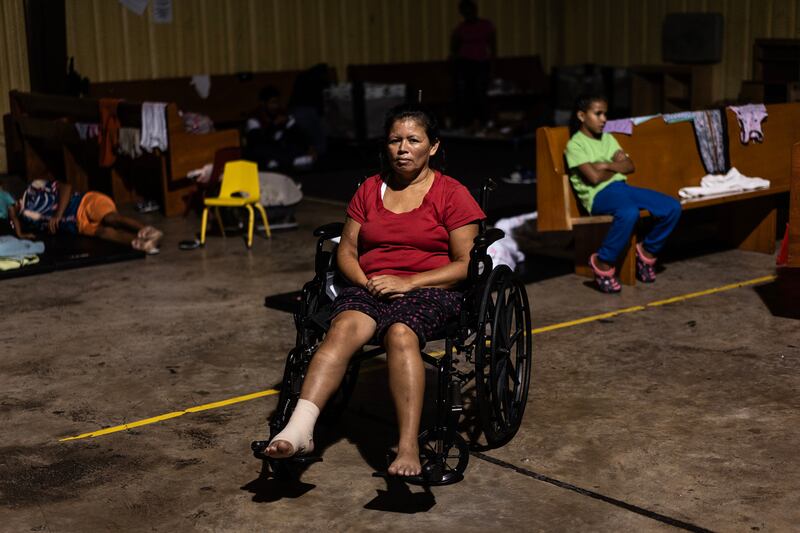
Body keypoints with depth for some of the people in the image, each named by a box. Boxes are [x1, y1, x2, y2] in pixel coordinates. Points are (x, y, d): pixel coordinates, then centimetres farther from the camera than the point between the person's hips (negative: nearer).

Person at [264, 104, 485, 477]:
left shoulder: (452, 194, 6)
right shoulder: (369, 190, 19)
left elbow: (466, 264, -1)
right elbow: (346, 250, 17)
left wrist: (407, 283, -13)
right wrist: (365, 281, -6)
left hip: (429, 290, -3)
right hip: (370, 286, 3)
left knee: (400, 333, -37)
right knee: (345, 326, -32)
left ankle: (408, 449, -47)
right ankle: (299, 430, -47)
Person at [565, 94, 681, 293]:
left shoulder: (608, 138, 23)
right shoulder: (575, 145, 1)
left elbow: (629, 166, 11)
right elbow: (594, 177, -11)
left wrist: (606, 165, -6)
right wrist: (616, 165, 5)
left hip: (621, 187, 7)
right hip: (599, 194, -7)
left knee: (672, 207, -13)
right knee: (629, 212, -41)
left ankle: (647, 251, 8)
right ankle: (603, 263, -22)